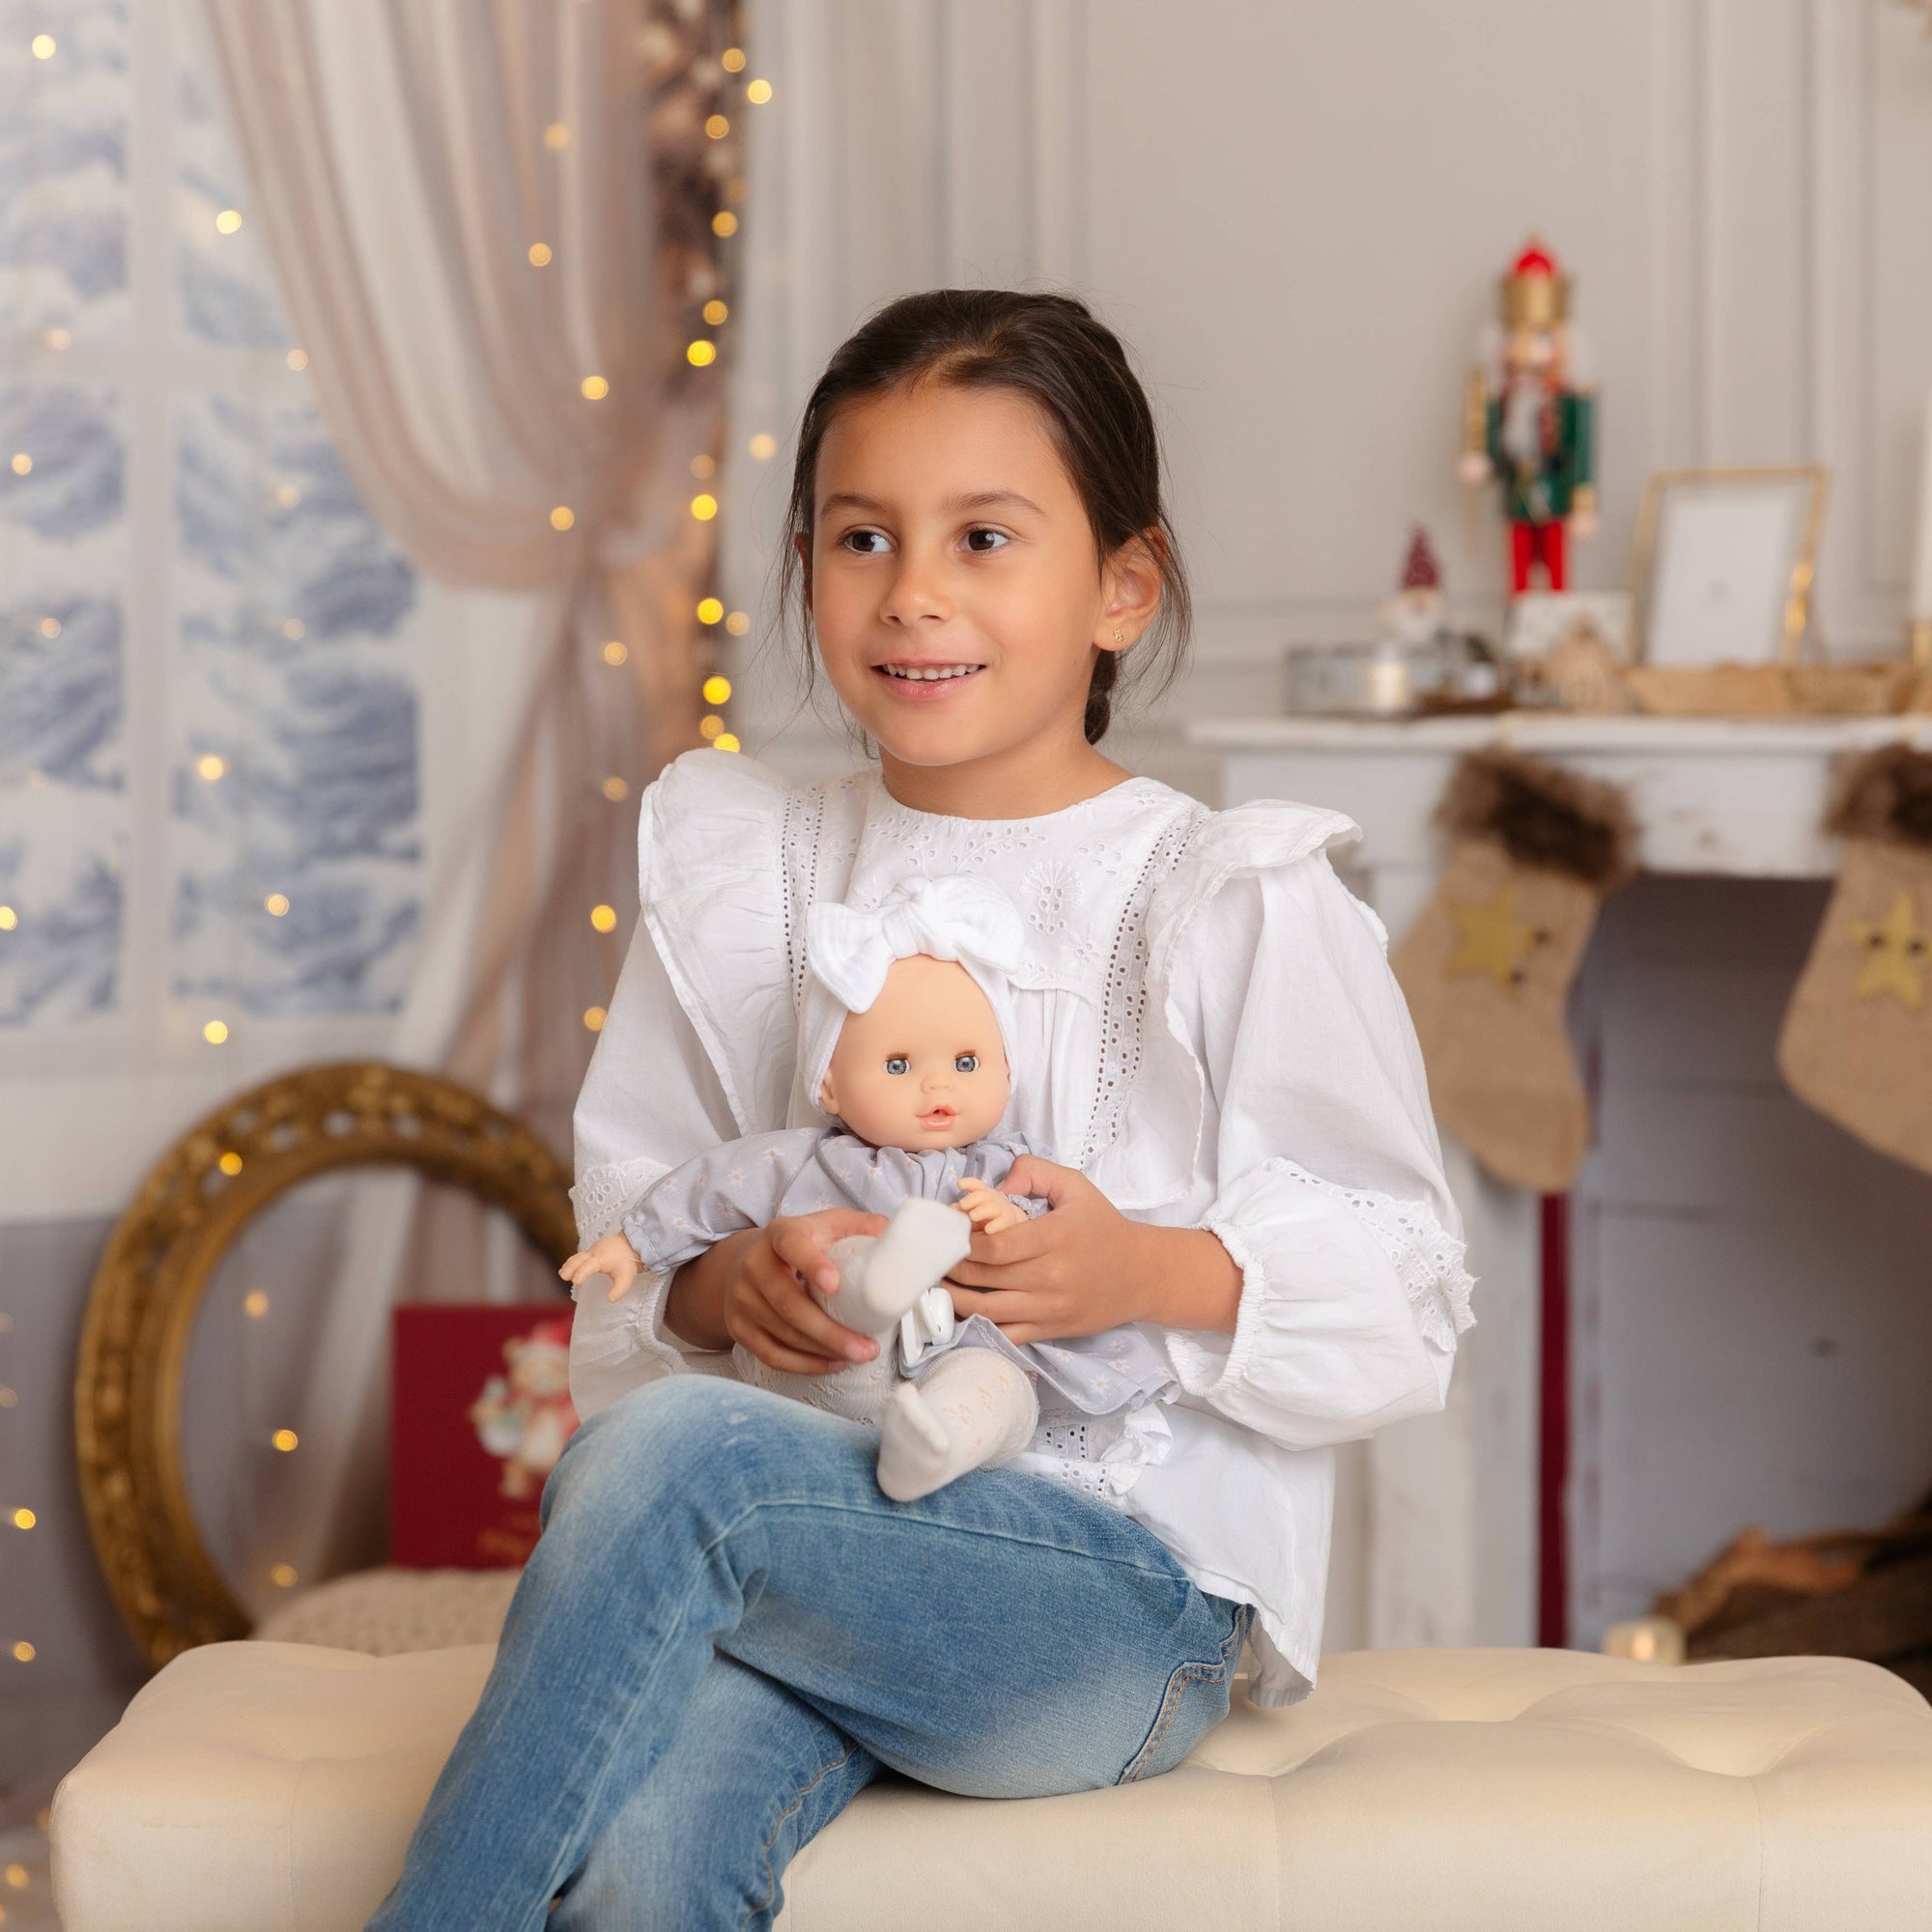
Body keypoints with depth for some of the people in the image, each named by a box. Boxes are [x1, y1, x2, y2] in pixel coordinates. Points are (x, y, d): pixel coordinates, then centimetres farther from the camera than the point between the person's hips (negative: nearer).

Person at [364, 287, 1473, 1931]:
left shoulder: (1239, 901, 2)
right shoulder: (743, 872, 15)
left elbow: (1405, 1298, 2)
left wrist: (1162, 1274, -17)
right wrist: (720, 1287, -10)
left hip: (1119, 1588, -3)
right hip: (811, 1549, 3)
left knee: (659, 1455, -32)